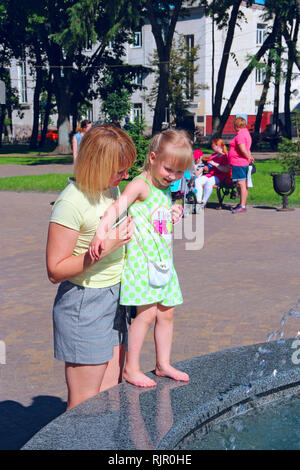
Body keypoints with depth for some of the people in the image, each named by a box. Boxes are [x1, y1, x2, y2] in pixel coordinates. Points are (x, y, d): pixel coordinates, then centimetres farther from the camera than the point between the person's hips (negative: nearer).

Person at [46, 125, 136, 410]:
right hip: (83, 305, -8)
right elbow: (56, 271, -18)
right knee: (84, 406, 2)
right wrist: (105, 248, -26)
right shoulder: (71, 203, -20)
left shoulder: (111, 188, 5)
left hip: (114, 299, 8)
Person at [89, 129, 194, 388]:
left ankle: (163, 364, 25)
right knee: (146, 313, -11)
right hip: (142, 259, -8)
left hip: (163, 260, 8)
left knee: (166, 312, 11)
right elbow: (119, 206, -32)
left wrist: (174, 218, 11)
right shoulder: (140, 185, -12)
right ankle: (131, 368, 4)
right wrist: (101, 231, -46)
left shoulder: (166, 190, 15)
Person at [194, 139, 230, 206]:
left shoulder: (225, 156, -5)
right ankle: (198, 201, -25)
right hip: (210, 175, 8)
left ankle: (204, 202, -29)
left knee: (209, 182, -37)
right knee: (197, 180, -19)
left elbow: (226, 170, -18)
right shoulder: (213, 156, 21)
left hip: (220, 176, -8)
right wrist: (206, 168, 9)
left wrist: (214, 164, -18)